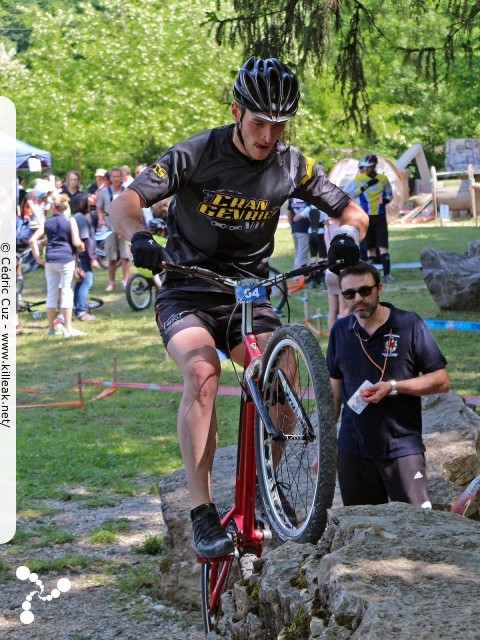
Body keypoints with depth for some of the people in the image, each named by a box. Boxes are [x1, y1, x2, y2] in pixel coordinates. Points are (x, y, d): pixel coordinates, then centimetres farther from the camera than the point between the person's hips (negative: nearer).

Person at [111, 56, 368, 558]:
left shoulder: (290, 165, -3)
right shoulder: (196, 154, -13)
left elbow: (353, 212, 5)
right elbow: (123, 205, -19)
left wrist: (347, 234, -19)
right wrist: (139, 238, -42)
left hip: (250, 295, 3)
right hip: (187, 293, -3)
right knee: (202, 372, -31)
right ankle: (202, 511, -27)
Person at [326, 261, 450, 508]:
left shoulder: (409, 325, -3)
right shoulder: (340, 331, 8)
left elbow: (442, 381, -4)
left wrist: (392, 387, -15)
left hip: (402, 449, -3)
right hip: (353, 450, 4)